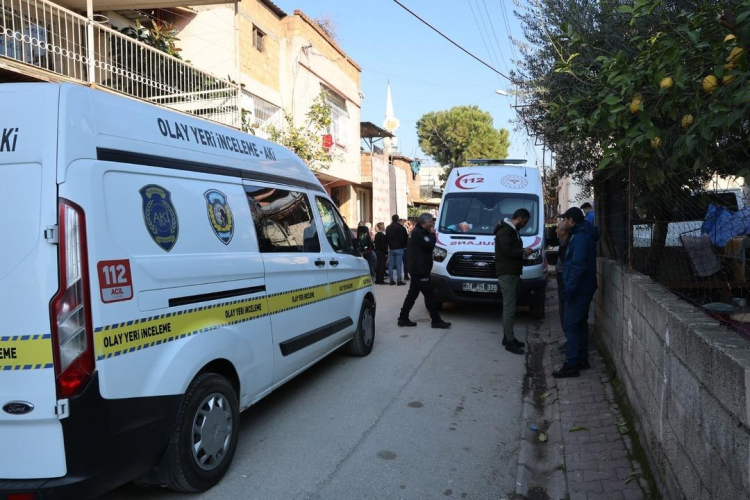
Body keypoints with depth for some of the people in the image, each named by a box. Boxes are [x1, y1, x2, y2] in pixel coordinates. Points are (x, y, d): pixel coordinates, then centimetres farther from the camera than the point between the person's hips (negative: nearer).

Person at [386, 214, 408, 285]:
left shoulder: (388, 228, 11)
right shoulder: (400, 227, -10)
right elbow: (405, 237, -10)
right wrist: (404, 245, 2)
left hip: (391, 248, 6)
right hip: (399, 248, -6)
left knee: (391, 265, 7)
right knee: (399, 265, -6)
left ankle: (391, 280, 8)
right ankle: (399, 280, -8)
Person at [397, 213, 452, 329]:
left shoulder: (418, 231, 17)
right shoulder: (418, 233, -16)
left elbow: (427, 246, 20)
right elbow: (430, 246, -20)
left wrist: (430, 233, 7)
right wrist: (432, 234, -6)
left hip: (417, 270, 11)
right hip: (420, 270, -11)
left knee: (412, 294, 12)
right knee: (429, 294, -5)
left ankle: (403, 318, 16)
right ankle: (436, 320, 1)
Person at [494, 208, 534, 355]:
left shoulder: (512, 231, 19)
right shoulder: (504, 231, -13)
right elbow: (507, 250, -23)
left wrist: (522, 252, 7)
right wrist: (523, 252, -10)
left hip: (513, 273, 11)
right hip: (507, 274, -11)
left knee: (509, 307, 13)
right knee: (509, 307, -10)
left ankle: (507, 337, 20)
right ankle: (509, 341, -7)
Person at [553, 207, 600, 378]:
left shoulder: (580, 237, -17)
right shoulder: (584, 235, 15)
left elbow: (578, 266, -24)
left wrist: (569, 289, -24)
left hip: (578, 289, -10)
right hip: (584, 288, 10)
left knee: (571, 325, -7)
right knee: (580, 324, 15)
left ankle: (571, 365, -4)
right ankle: (582, 359, 24)